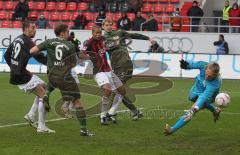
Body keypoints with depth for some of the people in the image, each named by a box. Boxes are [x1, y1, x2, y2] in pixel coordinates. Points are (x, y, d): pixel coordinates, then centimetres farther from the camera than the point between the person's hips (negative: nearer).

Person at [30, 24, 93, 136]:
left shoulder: (49, 42, 4)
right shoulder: (70, 46, -1)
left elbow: (32, 51, -1)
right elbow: (73, 64, 4)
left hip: (52, 76, 3)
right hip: (65, 78, -3)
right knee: (77, 101, 0)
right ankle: (83, 129, -6)